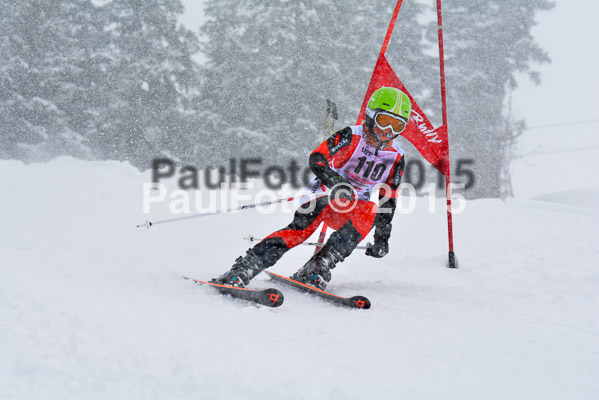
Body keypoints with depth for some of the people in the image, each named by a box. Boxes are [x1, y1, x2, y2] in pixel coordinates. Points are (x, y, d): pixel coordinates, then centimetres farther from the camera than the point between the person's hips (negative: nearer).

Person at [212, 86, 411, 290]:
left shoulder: (396, 157, 3)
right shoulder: (351, 136, -10)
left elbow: (389, 199, 11)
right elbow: (317, 159, -21)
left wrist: (382, 236, 8)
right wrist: (336, 182, -37)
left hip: (352, 207, 4)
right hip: (325, 195, -4)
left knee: (370, 211, -30)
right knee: (301, 228, -28)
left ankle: (315, 270, -29)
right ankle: (242, 270, -31)